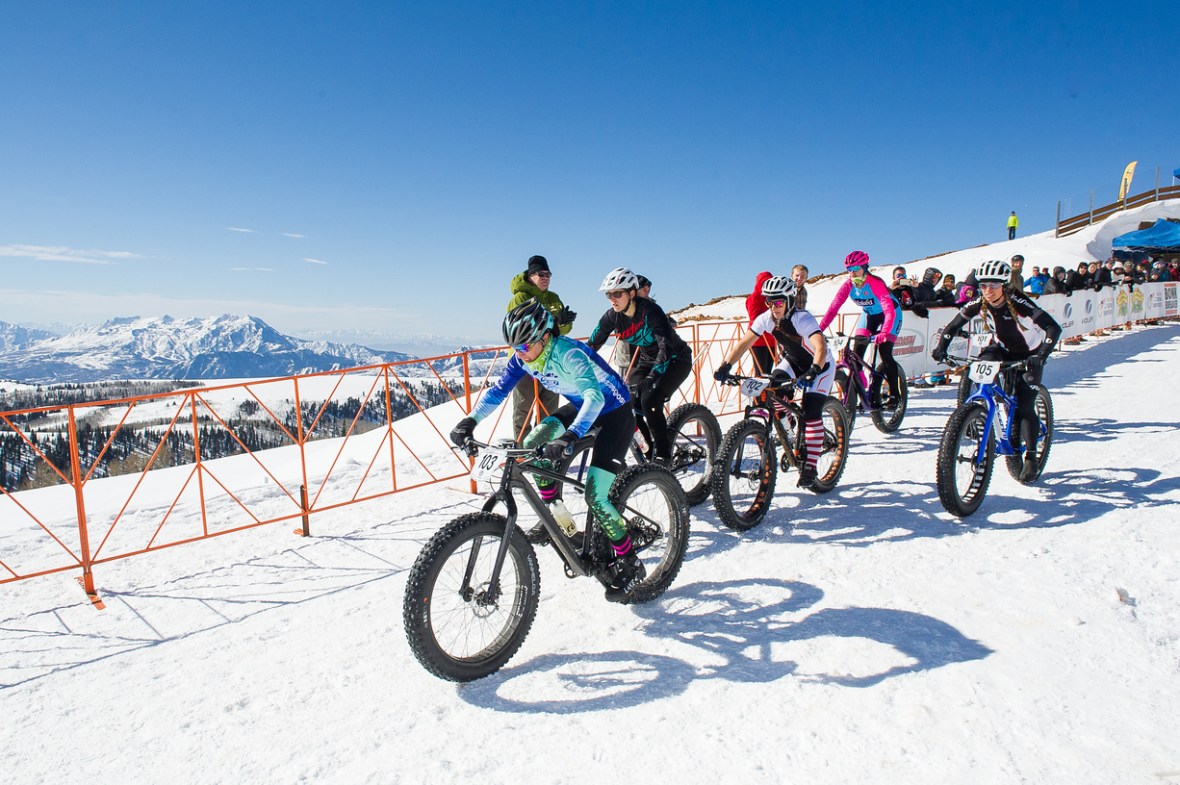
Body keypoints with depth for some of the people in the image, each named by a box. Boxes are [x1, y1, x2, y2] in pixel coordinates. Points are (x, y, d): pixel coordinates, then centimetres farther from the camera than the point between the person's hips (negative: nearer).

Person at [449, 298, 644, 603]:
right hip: (581, 407, 8)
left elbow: (595, 397, -45)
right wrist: (469, 422, -24)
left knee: (595, 497, -16)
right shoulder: (524, 357, -11)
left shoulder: (570, 354, -33)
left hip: (614, 412, -8)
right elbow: (498, 389, -10)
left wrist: (569, 437, -58)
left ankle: (629, 565, 2)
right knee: (533, 445, -9)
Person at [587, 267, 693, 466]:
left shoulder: (650, 310, -29)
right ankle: (649, 451, 10)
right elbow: (592, 345, -7)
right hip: (647, 359, 6)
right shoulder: (612, 316, -11)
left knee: (649, 400, -26)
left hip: (675, 360, -6)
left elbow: (667, 347, -38)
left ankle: (663, 456, -10)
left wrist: (652, 377, -50)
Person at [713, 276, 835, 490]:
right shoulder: (766, 318, -17)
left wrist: (813, 371, -63)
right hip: (792, 360, 5)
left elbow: (821, 348, -46)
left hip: (820, 364, -5)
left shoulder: (802, 319, -33)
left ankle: (809, 469, -10)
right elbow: (743, 343, -18)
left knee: (811, 413, -18)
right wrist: (725, 366, -31)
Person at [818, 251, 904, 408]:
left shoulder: (875, 283, -33)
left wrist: (884, 333, -57)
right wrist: (819, 329, -35)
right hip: (869, 314, 5)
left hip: (890, 314, -5)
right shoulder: (848, 285, -19)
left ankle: (894, 395, -2)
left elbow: (889, 310, -42)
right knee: (856, 352, -8)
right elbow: (834, 307, -24)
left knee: (884, 352, -17)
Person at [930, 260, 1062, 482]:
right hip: (1003, 349, 4)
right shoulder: (979, 303, -20)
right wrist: (941, 347, -31)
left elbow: (1054, 328, -37)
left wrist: (1041, 355, -52)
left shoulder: (1018, 302, -31)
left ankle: (1031, 456, 6)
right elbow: (952, 326, -14)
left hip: (1028, 355, -4)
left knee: (1024, 406, -12)